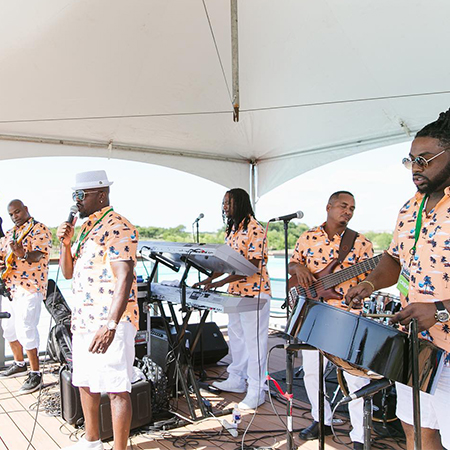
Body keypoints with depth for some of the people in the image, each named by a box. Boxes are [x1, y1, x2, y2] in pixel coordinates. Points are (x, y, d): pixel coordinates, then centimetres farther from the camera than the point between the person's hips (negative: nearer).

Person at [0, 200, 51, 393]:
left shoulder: (40, 230, -6)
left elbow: (37, 255, -20)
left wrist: (23, 254, -41)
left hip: (29, 288, -9)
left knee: (26, 330, -11)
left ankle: (35, 373, -2)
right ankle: (19, 364, 35)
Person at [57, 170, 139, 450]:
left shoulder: (117, 227, -13)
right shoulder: (85, 228, 17)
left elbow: (125, 278, -22)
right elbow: (69, 273, 18)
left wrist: (111, 325, -29)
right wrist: (66, 243, 0)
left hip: (110, 322, -10)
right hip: (83, 321, 10)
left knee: (116, 389, -2)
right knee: (85, 383, 19)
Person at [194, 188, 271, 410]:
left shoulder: (254, 229, -16)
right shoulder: (232, 229, 13)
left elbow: (253, 266, -22)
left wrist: (221, 282, -25)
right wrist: (209, 279, 1)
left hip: (254, 293, -9)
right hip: (235, 292, 9)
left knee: (253, 341, -1)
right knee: (236, 338, 18)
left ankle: (256, 391, 10)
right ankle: (237, 380, 33)